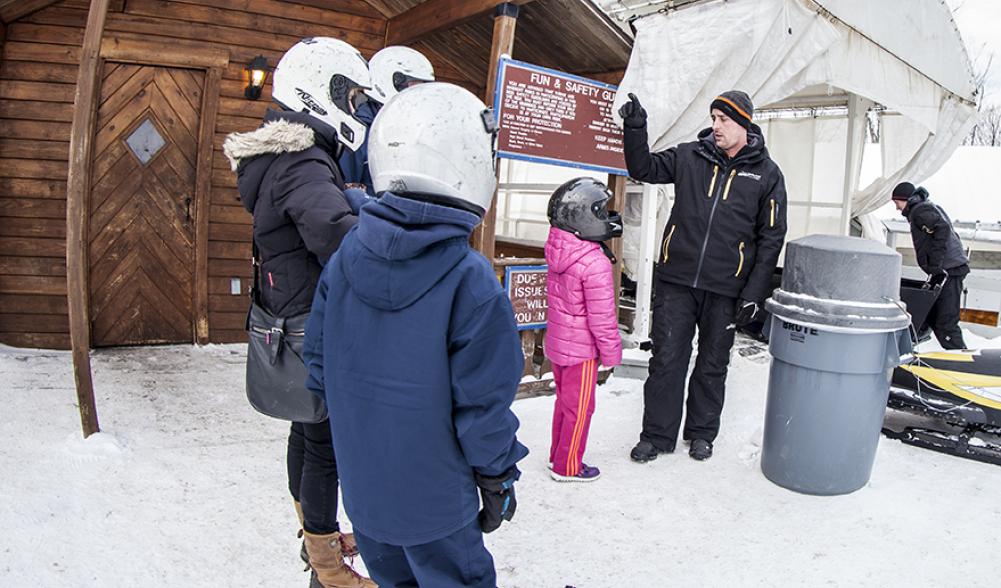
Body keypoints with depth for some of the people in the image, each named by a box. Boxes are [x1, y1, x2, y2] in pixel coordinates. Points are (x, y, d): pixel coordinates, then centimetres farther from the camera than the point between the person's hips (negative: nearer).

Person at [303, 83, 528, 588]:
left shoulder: (343, 258, -7)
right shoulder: (470, 282, -25)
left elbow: (317, 361, 2)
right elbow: (482, 400, -19)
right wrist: (497, 479, -3)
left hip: (360, 486, 6)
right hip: (432, 498, -5)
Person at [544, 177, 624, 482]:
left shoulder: (559, 252, -1)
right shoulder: (595, 264, -26)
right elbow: (602, 316, -21)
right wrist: (611, 351, -8)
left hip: (557, 342, 8)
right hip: (581, 349, -8)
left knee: (564, 401, 22)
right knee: (578, 408, 8)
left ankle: (558, 455, 35)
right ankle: (567, 466, 21)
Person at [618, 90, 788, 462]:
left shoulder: (766, 173, 2)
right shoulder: (690, 156, 5)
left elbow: (771, 237, 2)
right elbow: (644, 169, 9)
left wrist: (754, 292, -5)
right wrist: (635, 129, -8)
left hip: (725, 289, 0)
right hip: (676, 280, 1)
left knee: (712, 365, 13)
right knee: (666, 359, 4)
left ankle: (702, 432, 31)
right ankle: (658, 434, 18)